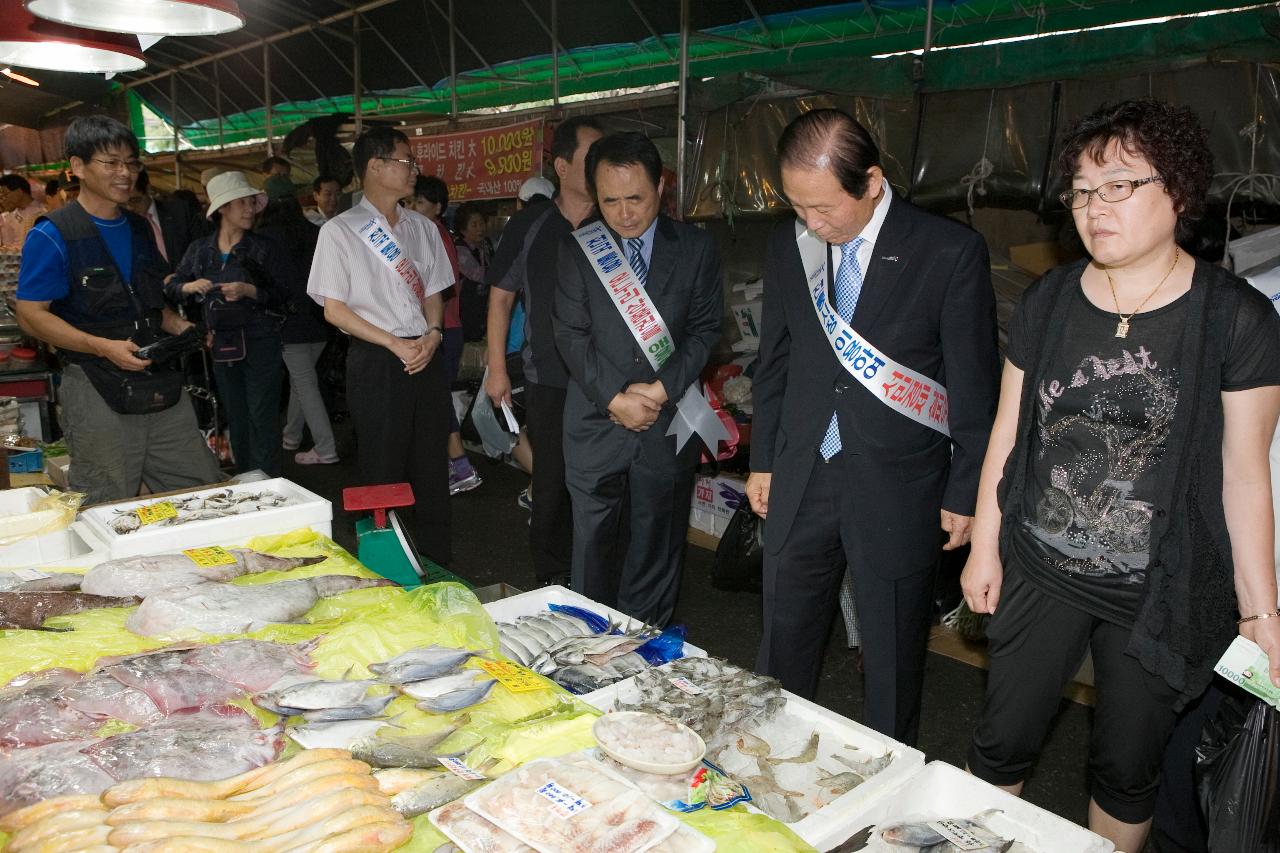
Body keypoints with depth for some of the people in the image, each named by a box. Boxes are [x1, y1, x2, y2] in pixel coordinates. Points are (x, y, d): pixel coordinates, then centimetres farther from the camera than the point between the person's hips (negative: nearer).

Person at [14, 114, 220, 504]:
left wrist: (181, 327, 2)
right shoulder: (52, 236, -7)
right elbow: (31, 315, -10)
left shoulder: (140, 230, 14)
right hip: (97, 390, -6)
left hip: (162, 381, 6)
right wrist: (104, 347, -21)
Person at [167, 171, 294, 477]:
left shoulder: (266, 248, -1)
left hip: (260, 341, -4)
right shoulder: (199, 249, 9)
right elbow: (171, 288, 14)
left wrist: (249, 291, -19)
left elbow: (286, 293, -6)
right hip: (221, 344, 4)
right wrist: (190, 287, -7)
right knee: (235, 418, 12)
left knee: (262, 416, -6)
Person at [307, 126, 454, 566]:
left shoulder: (423, 228, 12)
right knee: (383, 470, 2)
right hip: (375, 363, -5)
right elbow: (334, 309, -6)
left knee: (432, 466, 9)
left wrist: (432, 334, -6)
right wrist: (396, 344, -13)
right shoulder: (340, 231, -4)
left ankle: (437, 562, 23)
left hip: (427, 356, 5)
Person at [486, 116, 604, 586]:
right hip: (550, 382, -1)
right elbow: (501, 296, 6)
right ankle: (553, 579, 24)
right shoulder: (529, 225, 2)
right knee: (553, 482, 7)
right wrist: (497, 368, 2)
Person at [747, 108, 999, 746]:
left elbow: (974, 386, -6)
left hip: (897, 489, -3)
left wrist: (966, 493, -3)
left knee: (893, 657, 13)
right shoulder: (787, 244, 2)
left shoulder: (951, 252, -12)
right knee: (782, 646, 15)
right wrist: (762, 460, 12)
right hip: (800, 480, 4)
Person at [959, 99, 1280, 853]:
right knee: (1003, 742, 13)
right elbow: (1008, 432, 4)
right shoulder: (1047, 303, -1)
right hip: (1040, 577, 2)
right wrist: (984, 548, 5)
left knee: (1128, 769, 15)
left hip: (1160, 595, -2)